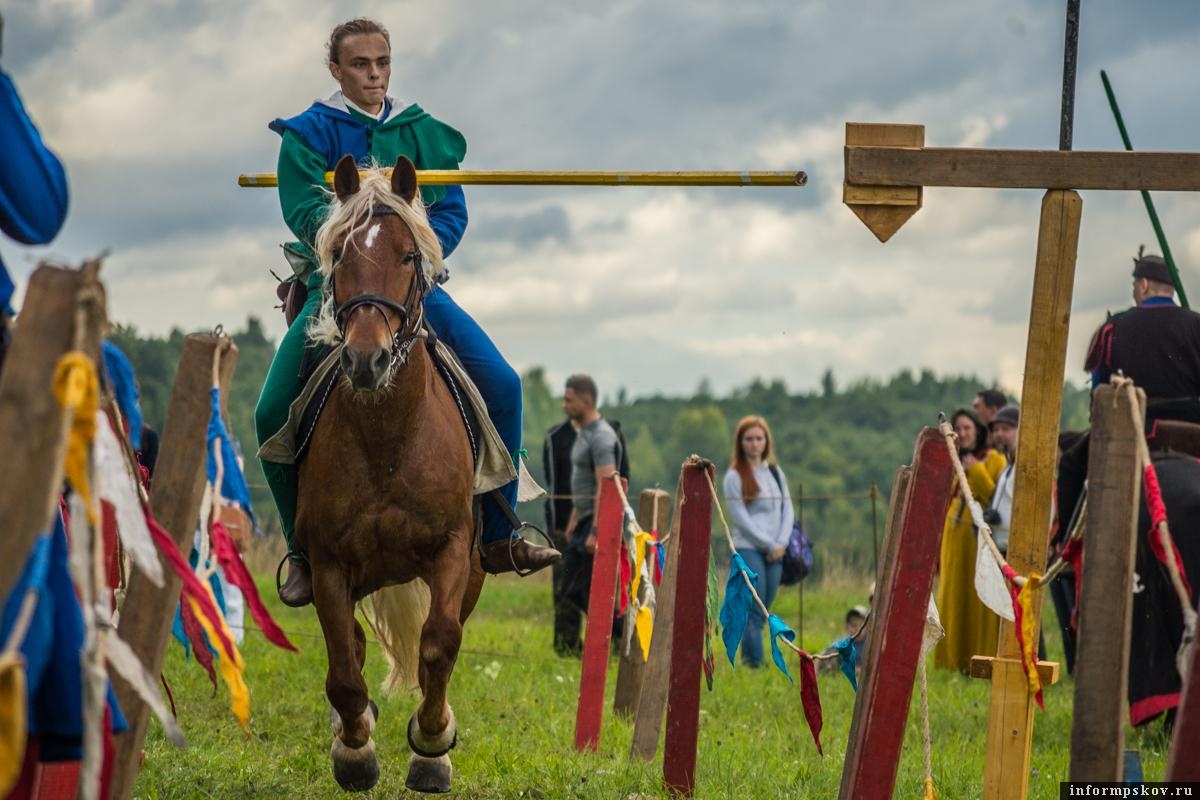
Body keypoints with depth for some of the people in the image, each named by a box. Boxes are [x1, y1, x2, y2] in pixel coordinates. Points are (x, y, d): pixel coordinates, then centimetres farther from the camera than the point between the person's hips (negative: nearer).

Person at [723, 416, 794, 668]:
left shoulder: (776, 473, 14)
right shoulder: (735, 476, -3)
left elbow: (788, 510, 11)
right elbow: (741, 518, -9)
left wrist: (781, 543, -4)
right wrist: (769, 545, -10)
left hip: (775, 552, 5)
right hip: (748, 550, -5)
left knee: (762, 613, 6)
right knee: (754, 612, -11)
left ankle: (747, 661, 12)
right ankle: (755, 665, -13)